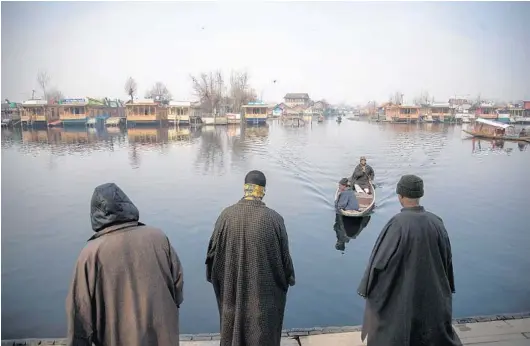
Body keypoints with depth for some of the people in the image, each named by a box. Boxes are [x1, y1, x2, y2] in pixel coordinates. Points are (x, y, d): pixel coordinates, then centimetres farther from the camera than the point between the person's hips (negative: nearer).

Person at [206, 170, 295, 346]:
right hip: (264, 287, -2)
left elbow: (213, 250, -4)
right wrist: (288, 279, 10)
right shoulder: (274, 219, -19)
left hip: (232, 286, 2)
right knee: (262, 327, 19)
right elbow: (284, 255, -9)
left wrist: (215, 277, 14)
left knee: (233, 322, 24)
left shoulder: (226, 215, -14)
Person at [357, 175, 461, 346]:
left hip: (400, 294, -5)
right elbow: (447, 259, 3)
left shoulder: (398, 223, -24)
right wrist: (445, 290, 18)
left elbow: (381, 259, -20)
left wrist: (368, 288, -5)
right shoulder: (436, 222, -8)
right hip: (431, 292, 5)